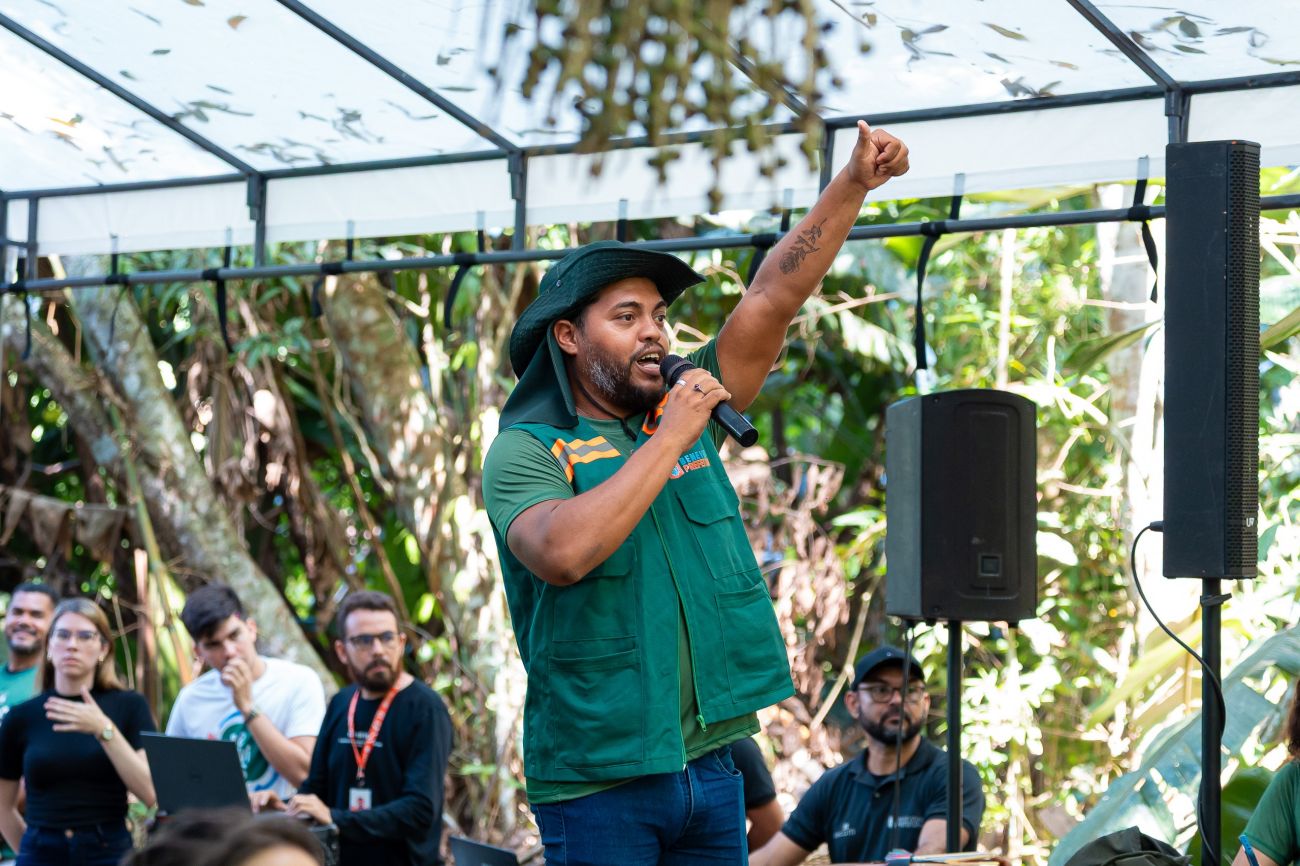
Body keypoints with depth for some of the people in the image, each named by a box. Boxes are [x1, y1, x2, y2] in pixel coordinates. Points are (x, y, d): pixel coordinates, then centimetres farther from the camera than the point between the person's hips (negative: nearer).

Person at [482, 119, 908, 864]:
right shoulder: (526, 451, -6)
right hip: (597, 778, -5)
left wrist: (852, 187, -4)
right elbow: (563, 552, -26)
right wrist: (668, 440, -18)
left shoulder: (689, 409, 11)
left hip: (708, 765, 5)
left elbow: (773, 300, 5)